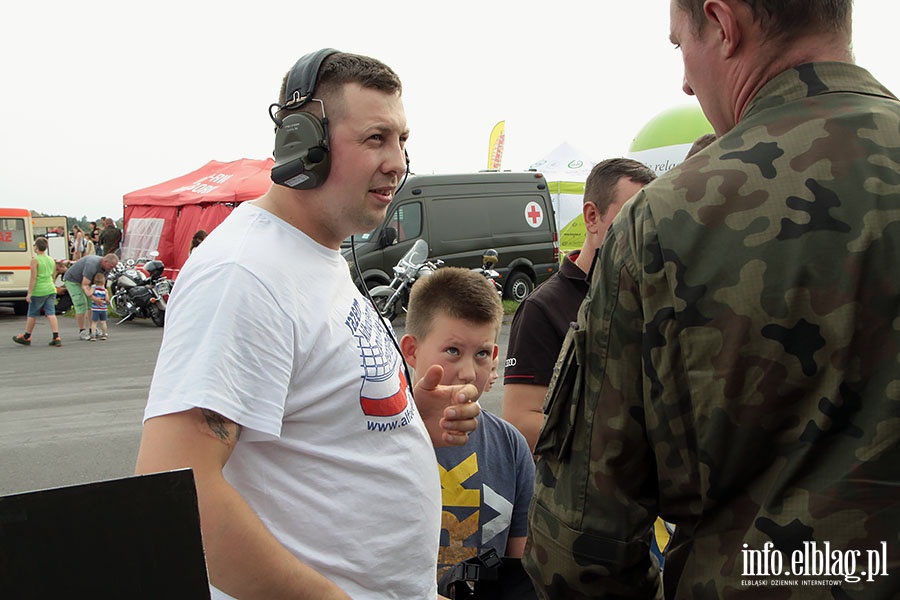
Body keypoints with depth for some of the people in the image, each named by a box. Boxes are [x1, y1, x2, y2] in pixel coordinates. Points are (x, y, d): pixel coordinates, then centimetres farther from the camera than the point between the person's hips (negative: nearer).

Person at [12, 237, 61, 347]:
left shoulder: (35, 260, -10)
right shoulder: (51, 260, 9)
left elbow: (33, 278, -14)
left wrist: (29, 293, -12)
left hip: (38, 291, -5)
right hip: (51, 289, 5)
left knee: (32, 315, 9)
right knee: (51, 314, 1)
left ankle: (26, 337, 24)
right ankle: (56, 338, -10)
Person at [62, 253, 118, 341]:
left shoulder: (107, 268, -11)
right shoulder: (92, 264, -38)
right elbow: (85, 285, -36)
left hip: (85, 280, 8)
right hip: (72, 279, -8)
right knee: (81, 304, -15)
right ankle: (82, 331, -8)